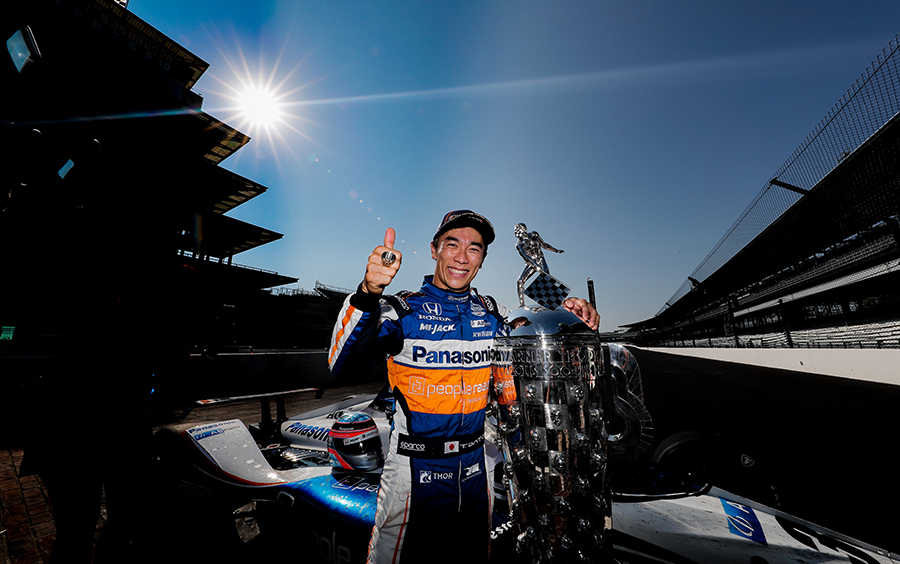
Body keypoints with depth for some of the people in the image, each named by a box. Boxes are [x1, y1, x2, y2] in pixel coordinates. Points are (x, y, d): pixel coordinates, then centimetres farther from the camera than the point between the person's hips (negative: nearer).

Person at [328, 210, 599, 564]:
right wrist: (368, 292, -44)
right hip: (415, 473, -4)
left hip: (474, 471, 5)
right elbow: (343, 367, -28)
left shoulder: (492, 314, -1)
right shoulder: (402, 310, -14)